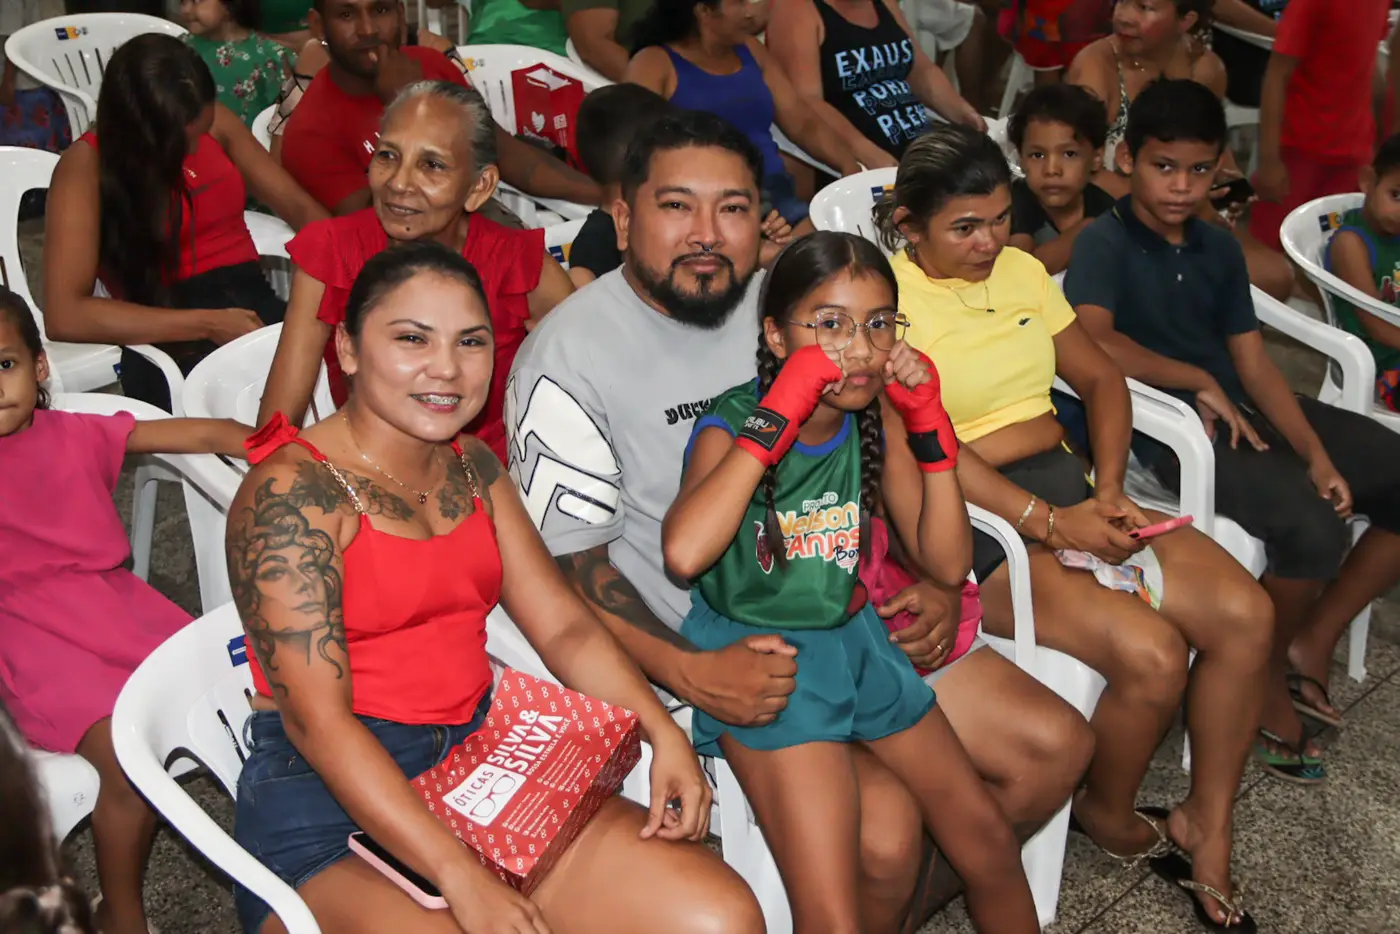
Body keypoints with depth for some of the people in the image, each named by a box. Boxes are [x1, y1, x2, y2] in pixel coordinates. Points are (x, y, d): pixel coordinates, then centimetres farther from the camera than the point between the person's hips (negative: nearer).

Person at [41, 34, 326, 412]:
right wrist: (207, 325, -19)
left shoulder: (215, 123, 10)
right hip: (170, 339, -5)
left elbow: (299, 208, 11)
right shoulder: (88, 165, -5)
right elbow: (65, 315, -15)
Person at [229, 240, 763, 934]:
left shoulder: (472, 467, 11)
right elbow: (317, 720, -19)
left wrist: (663, 734, -10)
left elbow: (565, 628, 9)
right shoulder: (291, 492, -12)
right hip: (330, 801, -6)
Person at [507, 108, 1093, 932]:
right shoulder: (571, 354, -11)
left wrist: (937, 585, -2)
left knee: (1055, 746, 4)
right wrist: (687, 674, -27)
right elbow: (567, 565, -14)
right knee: (883, 825, -26)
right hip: (709, 652, -6)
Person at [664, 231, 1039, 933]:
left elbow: (946, 564, -2)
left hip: (854, 637, 6)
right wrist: (779, 414, -32)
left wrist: (929, 425, -11)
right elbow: (684, 553, -36)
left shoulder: (880, 418, -1)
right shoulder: (730, 424, -15)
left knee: (990, 842, 12)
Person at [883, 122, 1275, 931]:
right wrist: (1049, 523, -21)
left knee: (1245, 612, -13)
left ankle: (1207, 830, 6)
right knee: (1151, 654, -25)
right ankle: (1109, 815, 8)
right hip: (972, 519, -7)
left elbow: (1102, 379, 14)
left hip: (1069, 485, 7)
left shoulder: (1022, 270, 13)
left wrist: (1108, 491, -3)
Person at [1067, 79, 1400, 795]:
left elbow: (1254, 365, 7)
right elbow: (1096, 342, -26)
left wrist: (1319, 455, -5)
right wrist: (1198, 380, -16)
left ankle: (1310, 642, 11)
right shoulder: (1103, 244, -7)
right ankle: (1265, 676, -1)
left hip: (1241, 410, 8)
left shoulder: (1218, 251, 14)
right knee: (1311, 525, -29)